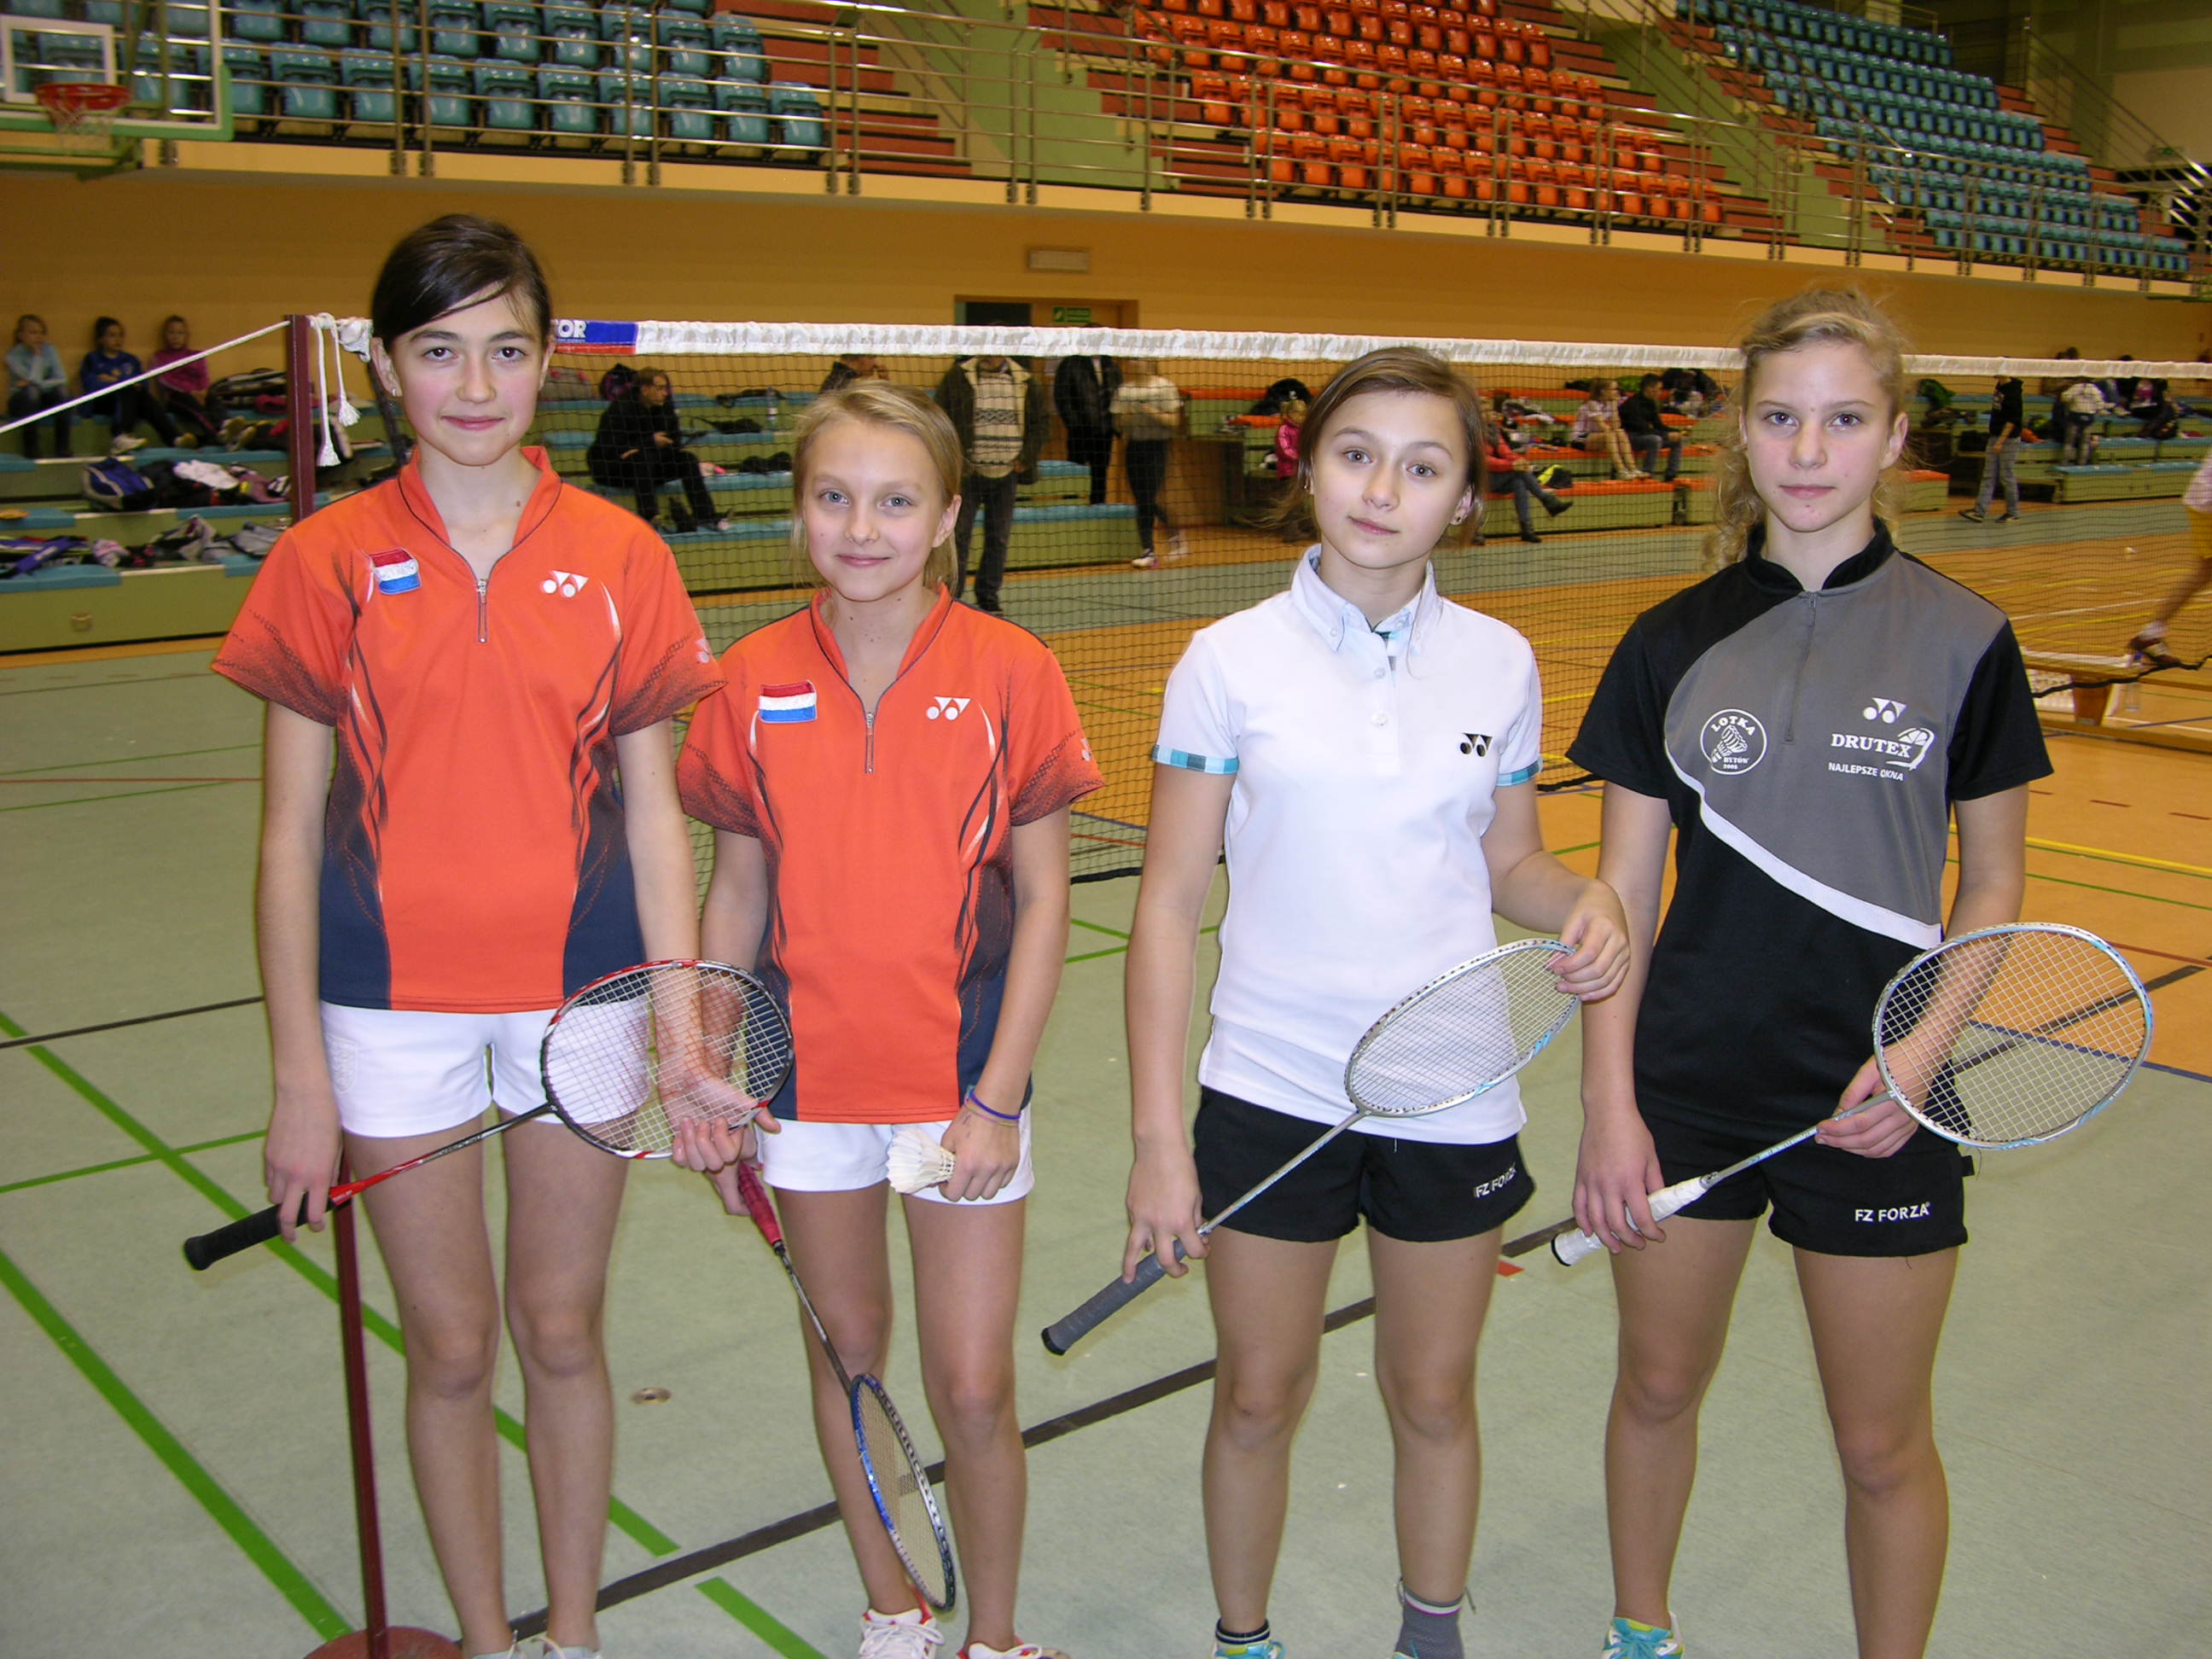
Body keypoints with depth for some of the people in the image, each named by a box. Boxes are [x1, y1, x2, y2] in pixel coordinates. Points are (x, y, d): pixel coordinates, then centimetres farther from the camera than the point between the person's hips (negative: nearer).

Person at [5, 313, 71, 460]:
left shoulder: (49, 349, 0)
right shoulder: (14, 355, -11)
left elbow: (61, 379, -11)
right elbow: (34, 379, -23)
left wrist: (31, 383, -19)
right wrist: (37, 354, -16)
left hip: (44, 401, 3)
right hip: (20, 402, -3)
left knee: (62, 390, -25)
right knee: (31, 391, -34)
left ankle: (62, 446, -22)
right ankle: (30, 448, -29)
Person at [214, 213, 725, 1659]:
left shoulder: (621, 557, -1)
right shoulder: (327, 562, -3)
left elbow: (654, 812, 2)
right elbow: (289, 836, -1)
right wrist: (300, 1079, -4)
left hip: (580, 997, 1)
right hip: (393, 1009, 0)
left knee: (563, 1331, 13)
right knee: (450, 1346, 12)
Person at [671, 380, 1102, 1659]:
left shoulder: (1011, 672, -9)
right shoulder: (753, 683, -2)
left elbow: (1042, 901, -6)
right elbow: (735, 895, 5)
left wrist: (998, 1098, -10)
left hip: (965, 1075, -2)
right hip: (806, 1075, 3)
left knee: (974, 1388, 2)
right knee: (847, 1352, 17)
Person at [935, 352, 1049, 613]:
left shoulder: (1025, 381, 5)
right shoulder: (958, 377, -2)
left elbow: (1042, 420, 12)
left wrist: (1027, 458, 2)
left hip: (1006, 475, 3)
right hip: (967, 474, -3)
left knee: (999, 539, 8)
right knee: (959, 535, -3)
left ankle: (988, 596, 18)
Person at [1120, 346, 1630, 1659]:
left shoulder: (1500, 663, 0)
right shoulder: (1230, 661, -7)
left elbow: (1510, 863, 12)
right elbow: (1171, 906, -6)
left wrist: (1584, 903, -12)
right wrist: (1159, 1135, -9)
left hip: (1452, 1097, 2)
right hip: (1271, 1090, -1)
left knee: (1434, 1399, 16)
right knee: (1258, 1399, 12)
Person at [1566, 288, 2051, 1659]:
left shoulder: (1964, 642, -4)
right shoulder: (1673, 644, -1)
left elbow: (1993, 882, 3)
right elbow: (1622, 891, 0)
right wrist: (1609, 1107, -5)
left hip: (1875, 1100, -1)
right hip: (1686, 1083, 2)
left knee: (1883, 1443, 9)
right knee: (1659, 1387, 17)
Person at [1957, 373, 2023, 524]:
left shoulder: (2013, 391, -16)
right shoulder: (1999, 387, 8)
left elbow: (2012, 420, -19)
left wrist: (2001, 441, -23)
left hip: (2009, 439, -8)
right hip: (1994, 438, 8)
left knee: (2008, 477, -1)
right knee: (1989, 476, 5)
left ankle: (2013, 512, 9)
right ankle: (1980, 511, 3)